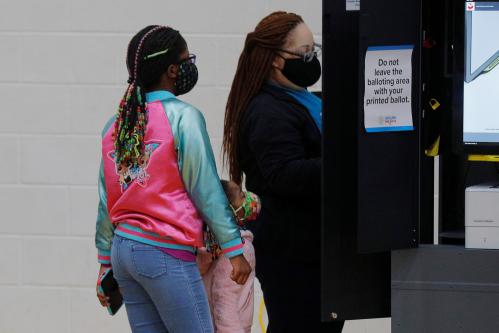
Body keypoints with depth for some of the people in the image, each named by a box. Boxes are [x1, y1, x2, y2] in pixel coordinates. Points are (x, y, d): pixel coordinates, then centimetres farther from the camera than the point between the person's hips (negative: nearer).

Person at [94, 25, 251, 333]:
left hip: (123, 247, 7)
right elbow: (206, 190, -8)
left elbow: (106, 199, 13)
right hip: (166, 253, -7)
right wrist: (234, 249, -2)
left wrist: (106, 260, 20)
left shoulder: (116, 123, 10)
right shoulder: (183, 117, -9)